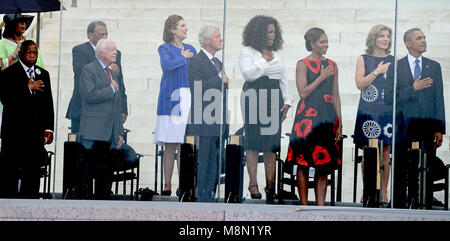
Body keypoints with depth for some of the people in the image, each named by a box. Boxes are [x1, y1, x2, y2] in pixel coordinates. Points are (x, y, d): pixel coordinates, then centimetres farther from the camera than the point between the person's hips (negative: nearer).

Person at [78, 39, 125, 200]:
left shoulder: (113, 74, 22)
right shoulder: (88, 70, -2)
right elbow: (90, 96, -18)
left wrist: (120, 132, 18)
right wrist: (111, 89, -7)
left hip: (110, 132, 7)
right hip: (94, 132, -7)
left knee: (106, 170, 5)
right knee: (91, 168, -8)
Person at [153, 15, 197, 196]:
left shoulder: (191, 49, 19)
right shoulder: (165, 49, 3)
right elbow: (168, 65, -17)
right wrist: (184, 57, -2)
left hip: (188, 98, 4)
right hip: (171, 99, -4)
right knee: (170, 145, -4)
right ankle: (167, 186, 1)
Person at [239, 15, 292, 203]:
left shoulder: (276, 55, 19)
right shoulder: (247, 52, 2)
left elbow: (282, 79, 21)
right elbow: (248, 74, -13)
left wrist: (287, 101, 13)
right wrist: (265, 61, -6)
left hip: (274, 99, 5)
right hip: (254, 98, -5)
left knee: (272, 142, 2)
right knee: (253, 141, -7)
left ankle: (270, 184, 5)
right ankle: (253, 184, -6)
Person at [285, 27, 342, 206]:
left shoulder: (332, 65, 14)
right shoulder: (303, 64, 0)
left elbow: (336, 95, 14)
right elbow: (303, 92, -9)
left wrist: (339, 123, 11)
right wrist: (321, 77, -11)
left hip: (327, 118, 4)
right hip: (307, 116, -4)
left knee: (324, 164, 2)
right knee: (303, 163, -3)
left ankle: (320, 205, 5)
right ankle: (304, 205, 3)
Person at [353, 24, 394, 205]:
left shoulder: (393, 61, 12)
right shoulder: (364, 59, 8)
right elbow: (359, 83, -2)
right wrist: (377, 72, -8)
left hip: (388, 110, 1)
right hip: (368, 111, -1)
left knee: (386, 152, -1)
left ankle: (384, 192, 4)